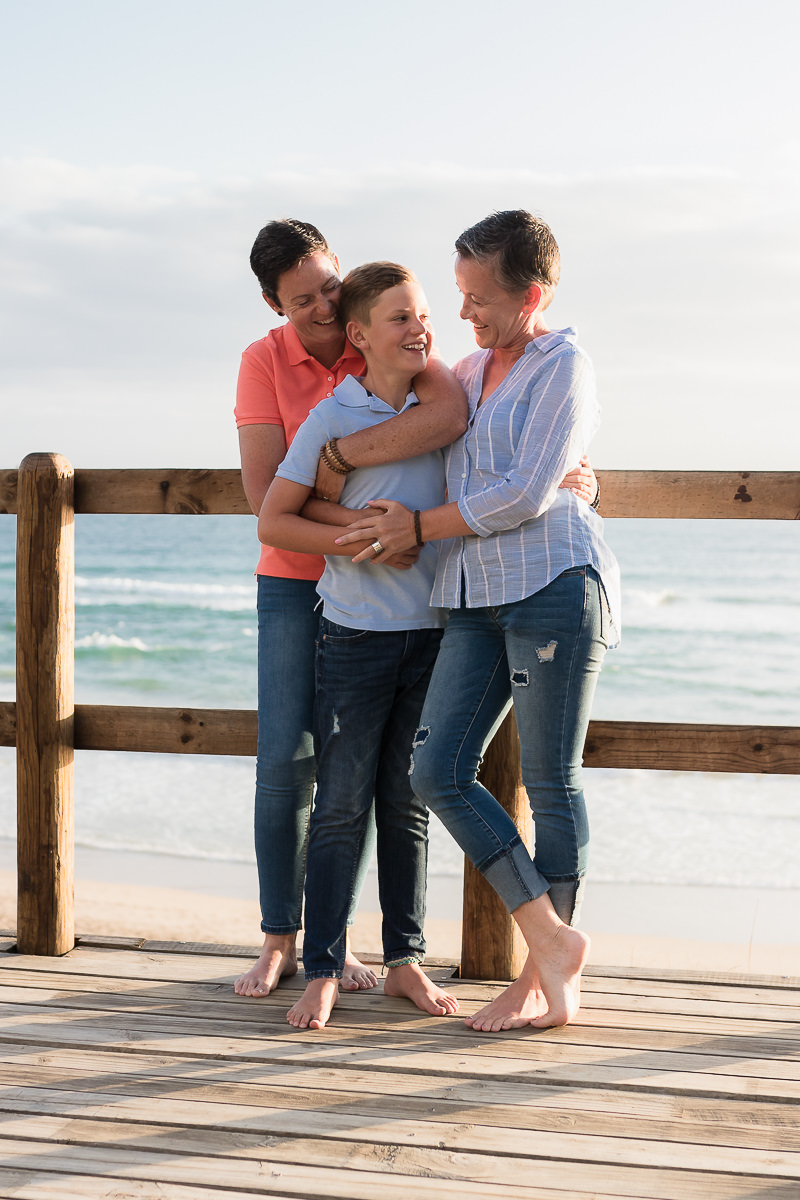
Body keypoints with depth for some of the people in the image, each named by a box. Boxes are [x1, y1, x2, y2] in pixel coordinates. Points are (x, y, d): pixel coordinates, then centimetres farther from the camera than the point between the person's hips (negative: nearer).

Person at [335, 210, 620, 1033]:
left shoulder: (564, 368, -3)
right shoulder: (471, 372, 21)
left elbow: (527, 493, -13)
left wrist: (420, 527, -6)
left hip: (553, 585, -7)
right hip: (475, 601, 8)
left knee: (550, 781, -1)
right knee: (437, 773, -4)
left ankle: (551, 981, 11)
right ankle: (551, 940, 3)